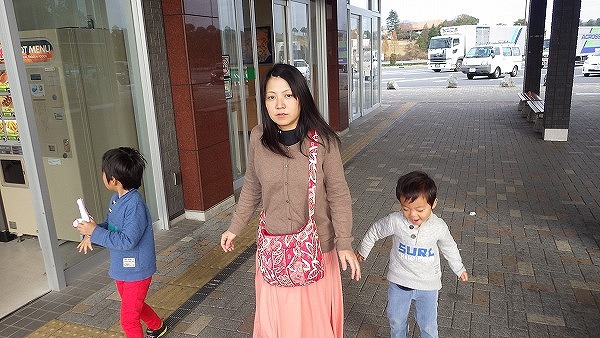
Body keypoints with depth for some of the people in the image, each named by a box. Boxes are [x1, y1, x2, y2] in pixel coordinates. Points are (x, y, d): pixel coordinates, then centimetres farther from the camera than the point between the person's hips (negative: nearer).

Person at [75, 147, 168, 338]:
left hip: (136, 271, -10)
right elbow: (110, 225, 13)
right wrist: (90, 234, -7)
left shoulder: (135, 205, -29)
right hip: (121, 268, 10)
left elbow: (127, 241, -31)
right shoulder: (116, 199, 0)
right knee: (134, 305, 29)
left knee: (128, 319, 2)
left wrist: (95, 231, -26)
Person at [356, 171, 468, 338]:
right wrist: (363, 250, 13)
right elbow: (375, 231, -1)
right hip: (398, 281, 1)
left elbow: (449, 248, 4)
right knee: (396, 319, 20)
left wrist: (459, 269, 18)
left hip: (427, 285, 0)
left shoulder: (439, 227, -17)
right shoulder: (394, 221, -21)